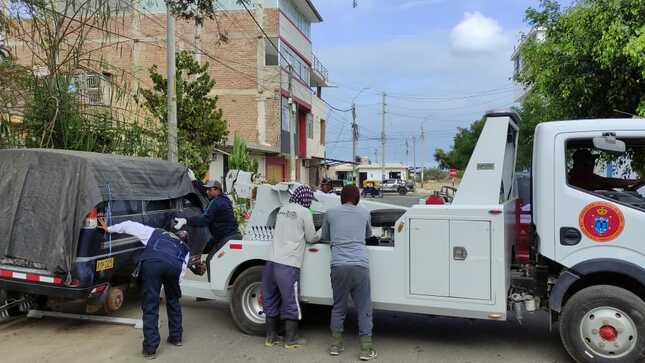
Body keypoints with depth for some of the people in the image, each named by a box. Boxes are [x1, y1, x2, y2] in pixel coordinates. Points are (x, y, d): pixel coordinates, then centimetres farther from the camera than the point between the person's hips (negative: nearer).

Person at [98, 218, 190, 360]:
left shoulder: (155, 233, 40)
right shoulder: (185, 249, 37)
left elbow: (130, 225, 40)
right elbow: (182, 272, 22)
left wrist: (109, 229, 51)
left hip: (151, 262, -1)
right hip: (174, 265, 2)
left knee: (150, 306, 7)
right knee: (173, 301, 26)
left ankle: (150, 348, 6)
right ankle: (176, 337, 35)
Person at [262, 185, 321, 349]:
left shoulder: (283, 209, 15)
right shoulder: (305, 213, -3)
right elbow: (311, 238, 5)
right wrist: (320, 234, 24)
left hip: (272, 260, 7)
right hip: (288, 264, -6)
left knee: (271, 300, 13)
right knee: (291, 302, 5)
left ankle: (271, 336, 24)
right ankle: (291, 339, 13)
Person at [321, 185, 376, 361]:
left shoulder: (331, 213, 13)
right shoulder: (364, 213, 14)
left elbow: (324, 236, 26)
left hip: (339, 266, 1)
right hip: (360, 266, -1)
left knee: (338, 306, 16)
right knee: (364, 308, 8)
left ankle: (336, 344, 21)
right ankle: (366, 348, 7)